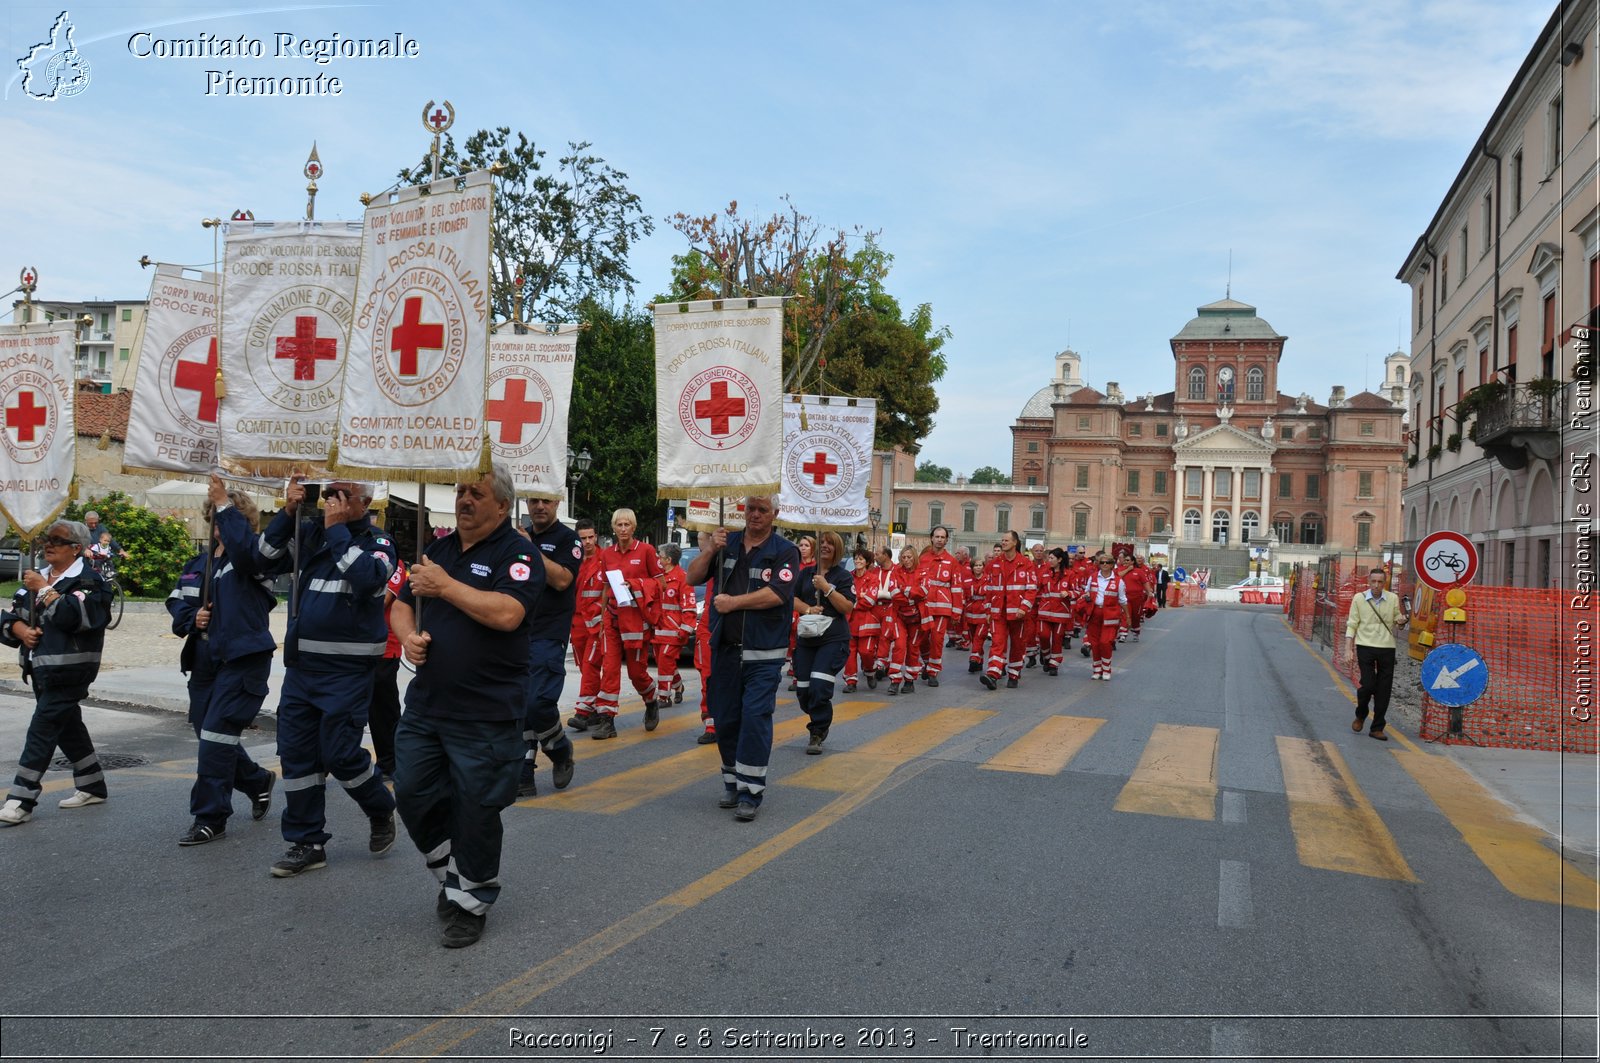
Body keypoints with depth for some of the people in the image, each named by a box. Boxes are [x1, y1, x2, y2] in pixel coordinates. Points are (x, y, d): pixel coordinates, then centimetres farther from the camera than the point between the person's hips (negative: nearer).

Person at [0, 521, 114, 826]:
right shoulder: (39, 577, 16)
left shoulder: (87, 581, -8)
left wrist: (44, 589, -17)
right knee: (68, 727, 15)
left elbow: (73, 616, -24)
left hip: (68, 671, -8)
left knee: (42, 730, -9)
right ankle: (92, 787, 27)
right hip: (41, 667, 8)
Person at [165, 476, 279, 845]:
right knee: (212, 736, 14)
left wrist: (225, 504, -27)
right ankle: (259, 781, 38)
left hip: (244, 659, -8)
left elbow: (244, 547, -31)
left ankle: (210, 819, 0)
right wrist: (192, 618, -4)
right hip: (206, 661, 8)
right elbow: (176, 601, 17)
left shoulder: (251, 558, -7)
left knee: (217, 735, -10)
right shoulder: (199, 562, 13)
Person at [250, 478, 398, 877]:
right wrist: (287, 512, -7)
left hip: (348, 670, -5)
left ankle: (381, 811, 24)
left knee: (339, 752, -4)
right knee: (296, 753, 7)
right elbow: (265, 560, 1)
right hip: (300, 665, 5)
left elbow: (368, 579, -23)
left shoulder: (378, 542, -4)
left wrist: (337, 529, -18)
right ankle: (307, 843, 18)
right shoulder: (308, 533, 8)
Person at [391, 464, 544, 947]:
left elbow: (507, 613, -26)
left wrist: (446, 586, -20)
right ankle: (452, 875, 34)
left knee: (475, 809, 3)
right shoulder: (438, 548, 12)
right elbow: (402, 605, 17)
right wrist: (408, 635, -5)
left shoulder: (517, 554, -9)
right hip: (426, 704, 7)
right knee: (413, 795, 11)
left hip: (486, 713, -7)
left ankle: (470, 902, 23)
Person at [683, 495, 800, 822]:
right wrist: (710, 550, -10)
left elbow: (776, 594, -18)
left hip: (764, 653, -4)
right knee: (725, 719, 11)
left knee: (755, 718, -9)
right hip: (725, 648, 5)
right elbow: (692, 578, 6)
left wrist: (732, 602, -13)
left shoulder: (785, 551, -4)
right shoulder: (727, 543, 10)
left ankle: (751, 792, -3)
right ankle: (732, 783, 26)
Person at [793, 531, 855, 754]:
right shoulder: (806, 573, 13)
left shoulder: (844, 576, 1)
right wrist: (808, 609, -10)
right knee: (803, 690, 4)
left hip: (833, 639, -4)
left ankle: (817, 734, -1)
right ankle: (822, 722, 31)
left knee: (819, 687, -16)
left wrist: (826, 587, -16)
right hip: (806, 638, 5)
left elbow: (847, 606, -10)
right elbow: (792, 598, 8)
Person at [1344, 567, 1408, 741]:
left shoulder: (1393, 598, 3)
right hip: (1365, 648, -2)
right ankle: (1360, 716, 20)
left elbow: (1397, 621, 14)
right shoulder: (1359, 599, -2)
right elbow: (1352, 625, 2)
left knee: (1383, 690, 3)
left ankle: (1377, 728, 15)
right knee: (1367, 684, -10)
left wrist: (1401, 622, -10)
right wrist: (1348, 648, -4)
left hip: (1387, 648, 2)